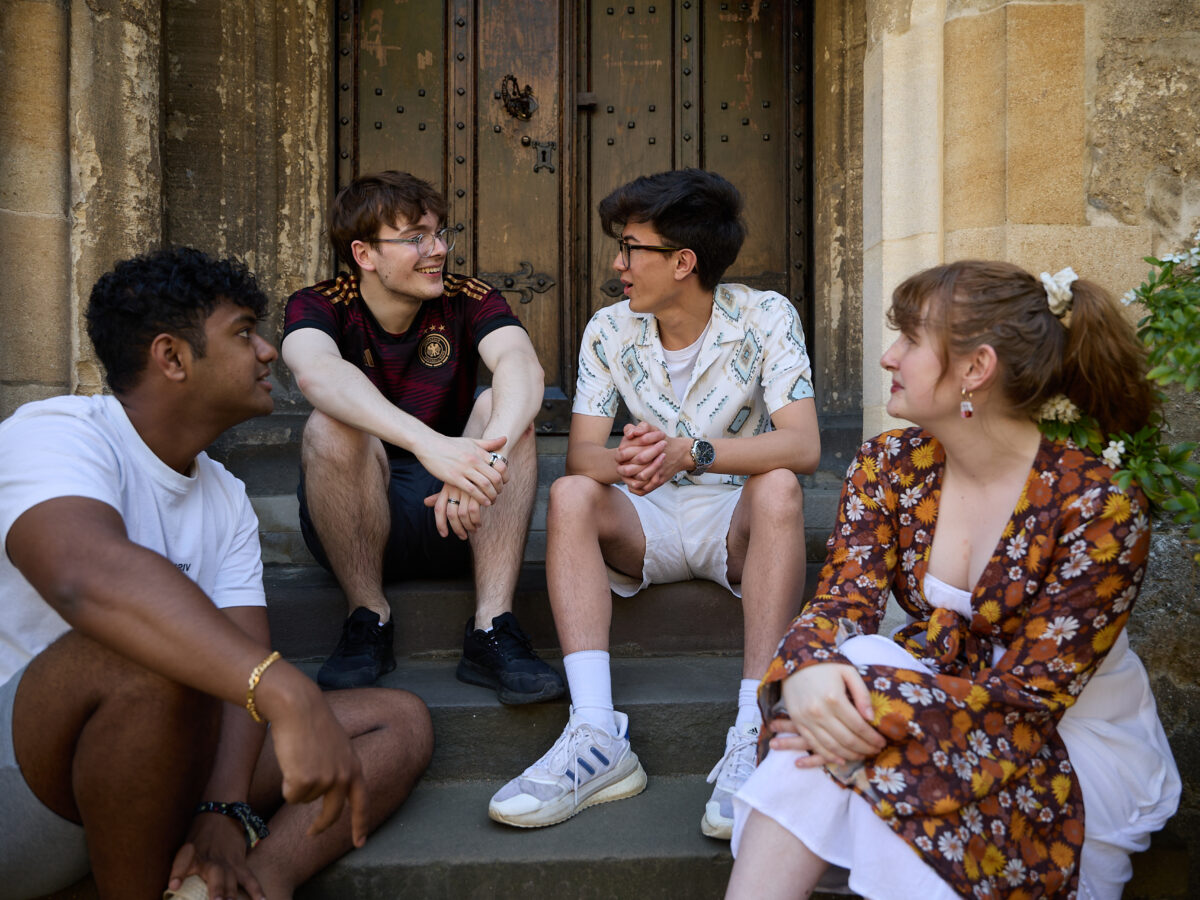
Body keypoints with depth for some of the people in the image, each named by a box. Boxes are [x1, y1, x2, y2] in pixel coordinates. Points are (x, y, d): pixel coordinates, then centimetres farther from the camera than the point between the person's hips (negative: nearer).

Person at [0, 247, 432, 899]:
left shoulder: (225, 498, 9)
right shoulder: (55, 435, -14)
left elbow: (244, 652, -3)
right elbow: (88, 576, -37)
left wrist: (226, 816, -20)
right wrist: (286, 694, -48)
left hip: (152, 763, 7)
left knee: (400, 720, -2)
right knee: (149, 653, -36)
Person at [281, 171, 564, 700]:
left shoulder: (468, 301, -4)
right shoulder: (318, 307, -8)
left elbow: (524, 368, -26)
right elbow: (317, 374, -33)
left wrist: (487, 455, -48)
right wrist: (429, 444, -51)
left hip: (453, 519, 2)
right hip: (353, 526, -1)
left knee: (505, 408, -23)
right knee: (331, 425, -28)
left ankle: (492, 628, -26)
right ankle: (369, 621, -15)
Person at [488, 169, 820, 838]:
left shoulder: (765, 317, -10)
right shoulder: (610, 331, -1)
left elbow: (803, 445, -22)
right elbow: (581, 453, -9)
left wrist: (687, 452, -38)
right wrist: (624, 462, -35)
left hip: (737, 521, -2)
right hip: (647, 524, 2)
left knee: (778, 488, -33)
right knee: (571, 496, -25)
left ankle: (754, 735, -35)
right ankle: (598, 737, -33)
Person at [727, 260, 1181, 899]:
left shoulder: (1101, 508, -19)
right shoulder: (889, 467, -4)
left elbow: (1030, 692, -20)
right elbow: (842, 600, -12)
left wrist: (885, 714, -34)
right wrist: (807, 667, -36)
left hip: (1079, 742, -4)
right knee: (831, 715, -29)